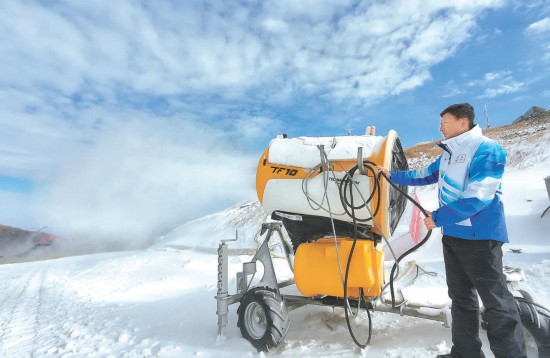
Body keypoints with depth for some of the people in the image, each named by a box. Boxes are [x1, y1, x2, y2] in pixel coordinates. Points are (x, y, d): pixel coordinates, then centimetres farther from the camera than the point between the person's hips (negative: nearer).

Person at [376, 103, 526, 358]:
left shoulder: (487, 150, -15)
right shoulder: (448, 154, 11)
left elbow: (477, 198, -23)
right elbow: (424, 176, 24)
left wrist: (438, 217, -17)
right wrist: (392, 175, 22)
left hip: (479, 236, -9)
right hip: (453, 234, 9)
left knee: (496, 301, -1)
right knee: (461, 297, 16)